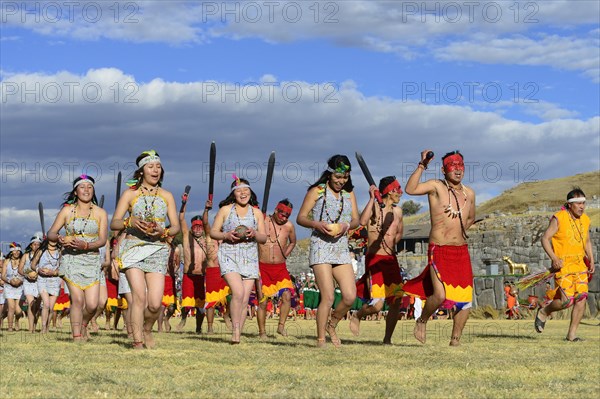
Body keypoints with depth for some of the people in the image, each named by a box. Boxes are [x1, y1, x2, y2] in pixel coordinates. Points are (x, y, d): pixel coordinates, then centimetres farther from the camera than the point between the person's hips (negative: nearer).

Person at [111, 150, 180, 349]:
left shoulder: (166, 196, 14)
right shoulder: (130, 193, 8)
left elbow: (176, 226, 11)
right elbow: (114, 223, 3)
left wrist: (163, 232, -10)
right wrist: (130, 222, -17)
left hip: (158, 249, 2)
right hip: (133, 247, -2)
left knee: (155, 303, -9)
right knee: (139, 295, -17)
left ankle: (147, 329, 21)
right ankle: (137, 341, -7)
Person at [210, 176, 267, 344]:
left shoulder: (256, 212, 13)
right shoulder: (225, 210, 7)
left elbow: (264, 238, 13)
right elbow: (213, 232, 8)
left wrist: (255, 234, -9)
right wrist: (227, 235, -11)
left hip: (250, 258, 3)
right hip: (229, 255, -3)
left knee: (245, 299, -3)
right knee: (238, 292, -22)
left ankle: (238, 335, 3)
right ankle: (235, 331, -12)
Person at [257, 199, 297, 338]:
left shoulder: (289, 226, 4)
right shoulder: (262, 222, -5)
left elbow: (292, 242, 24)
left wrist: (284, 255, 12)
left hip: (280, 267, 2)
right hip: (263, 267, -2)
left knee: (287, 295, -15)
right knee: (263, 301, 0)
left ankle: (281, 326, -3)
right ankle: (262, 332, 10)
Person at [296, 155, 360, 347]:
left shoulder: (349, 193, 14)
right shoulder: (317, 192, 1)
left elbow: (356, 220, 12)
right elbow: (300, 218, 0)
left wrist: (346, 226, -11)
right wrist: (317, 224, -19)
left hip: (341, 248, 5)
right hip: (321, 247, -5)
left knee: (350, 296, -5)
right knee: (328, 297, -13)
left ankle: (331, 325, 22)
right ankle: (320, 339, -1)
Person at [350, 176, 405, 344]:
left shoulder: (397, 211, 12)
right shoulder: (374, 207, -8)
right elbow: (362, 221, -30)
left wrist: (393, 241, 9)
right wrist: (372, 198, -29)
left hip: (391, 260, 6)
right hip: (375, 260, -6)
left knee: (396, 303, -1)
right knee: (377, 305, -13)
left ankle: (387, 339, 11)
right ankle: (357, 315, 19)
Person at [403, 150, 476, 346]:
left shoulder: (469, 193, 12)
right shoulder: (436, 186, -4)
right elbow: (410, 189, -23)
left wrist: (459, 230, 12)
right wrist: (422, 166, -27)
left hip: (462, 252, 5)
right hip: (439, 251, -5)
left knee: (466, 298, 2)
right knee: (440, 295, -19)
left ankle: (455, 339, 16)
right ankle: (422, 321, 11)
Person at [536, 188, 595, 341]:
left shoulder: (585, 219, 9)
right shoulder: (559, 218, -11)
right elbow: (545, 239, -8)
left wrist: (591, 259, 8)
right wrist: (554, 258, -19)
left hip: (580, 264, 6)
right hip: (563, 265, -6)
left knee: (581, 298, -4)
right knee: (566, 300, -12)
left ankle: (572, 334, 6)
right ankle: (543, 312, 18)